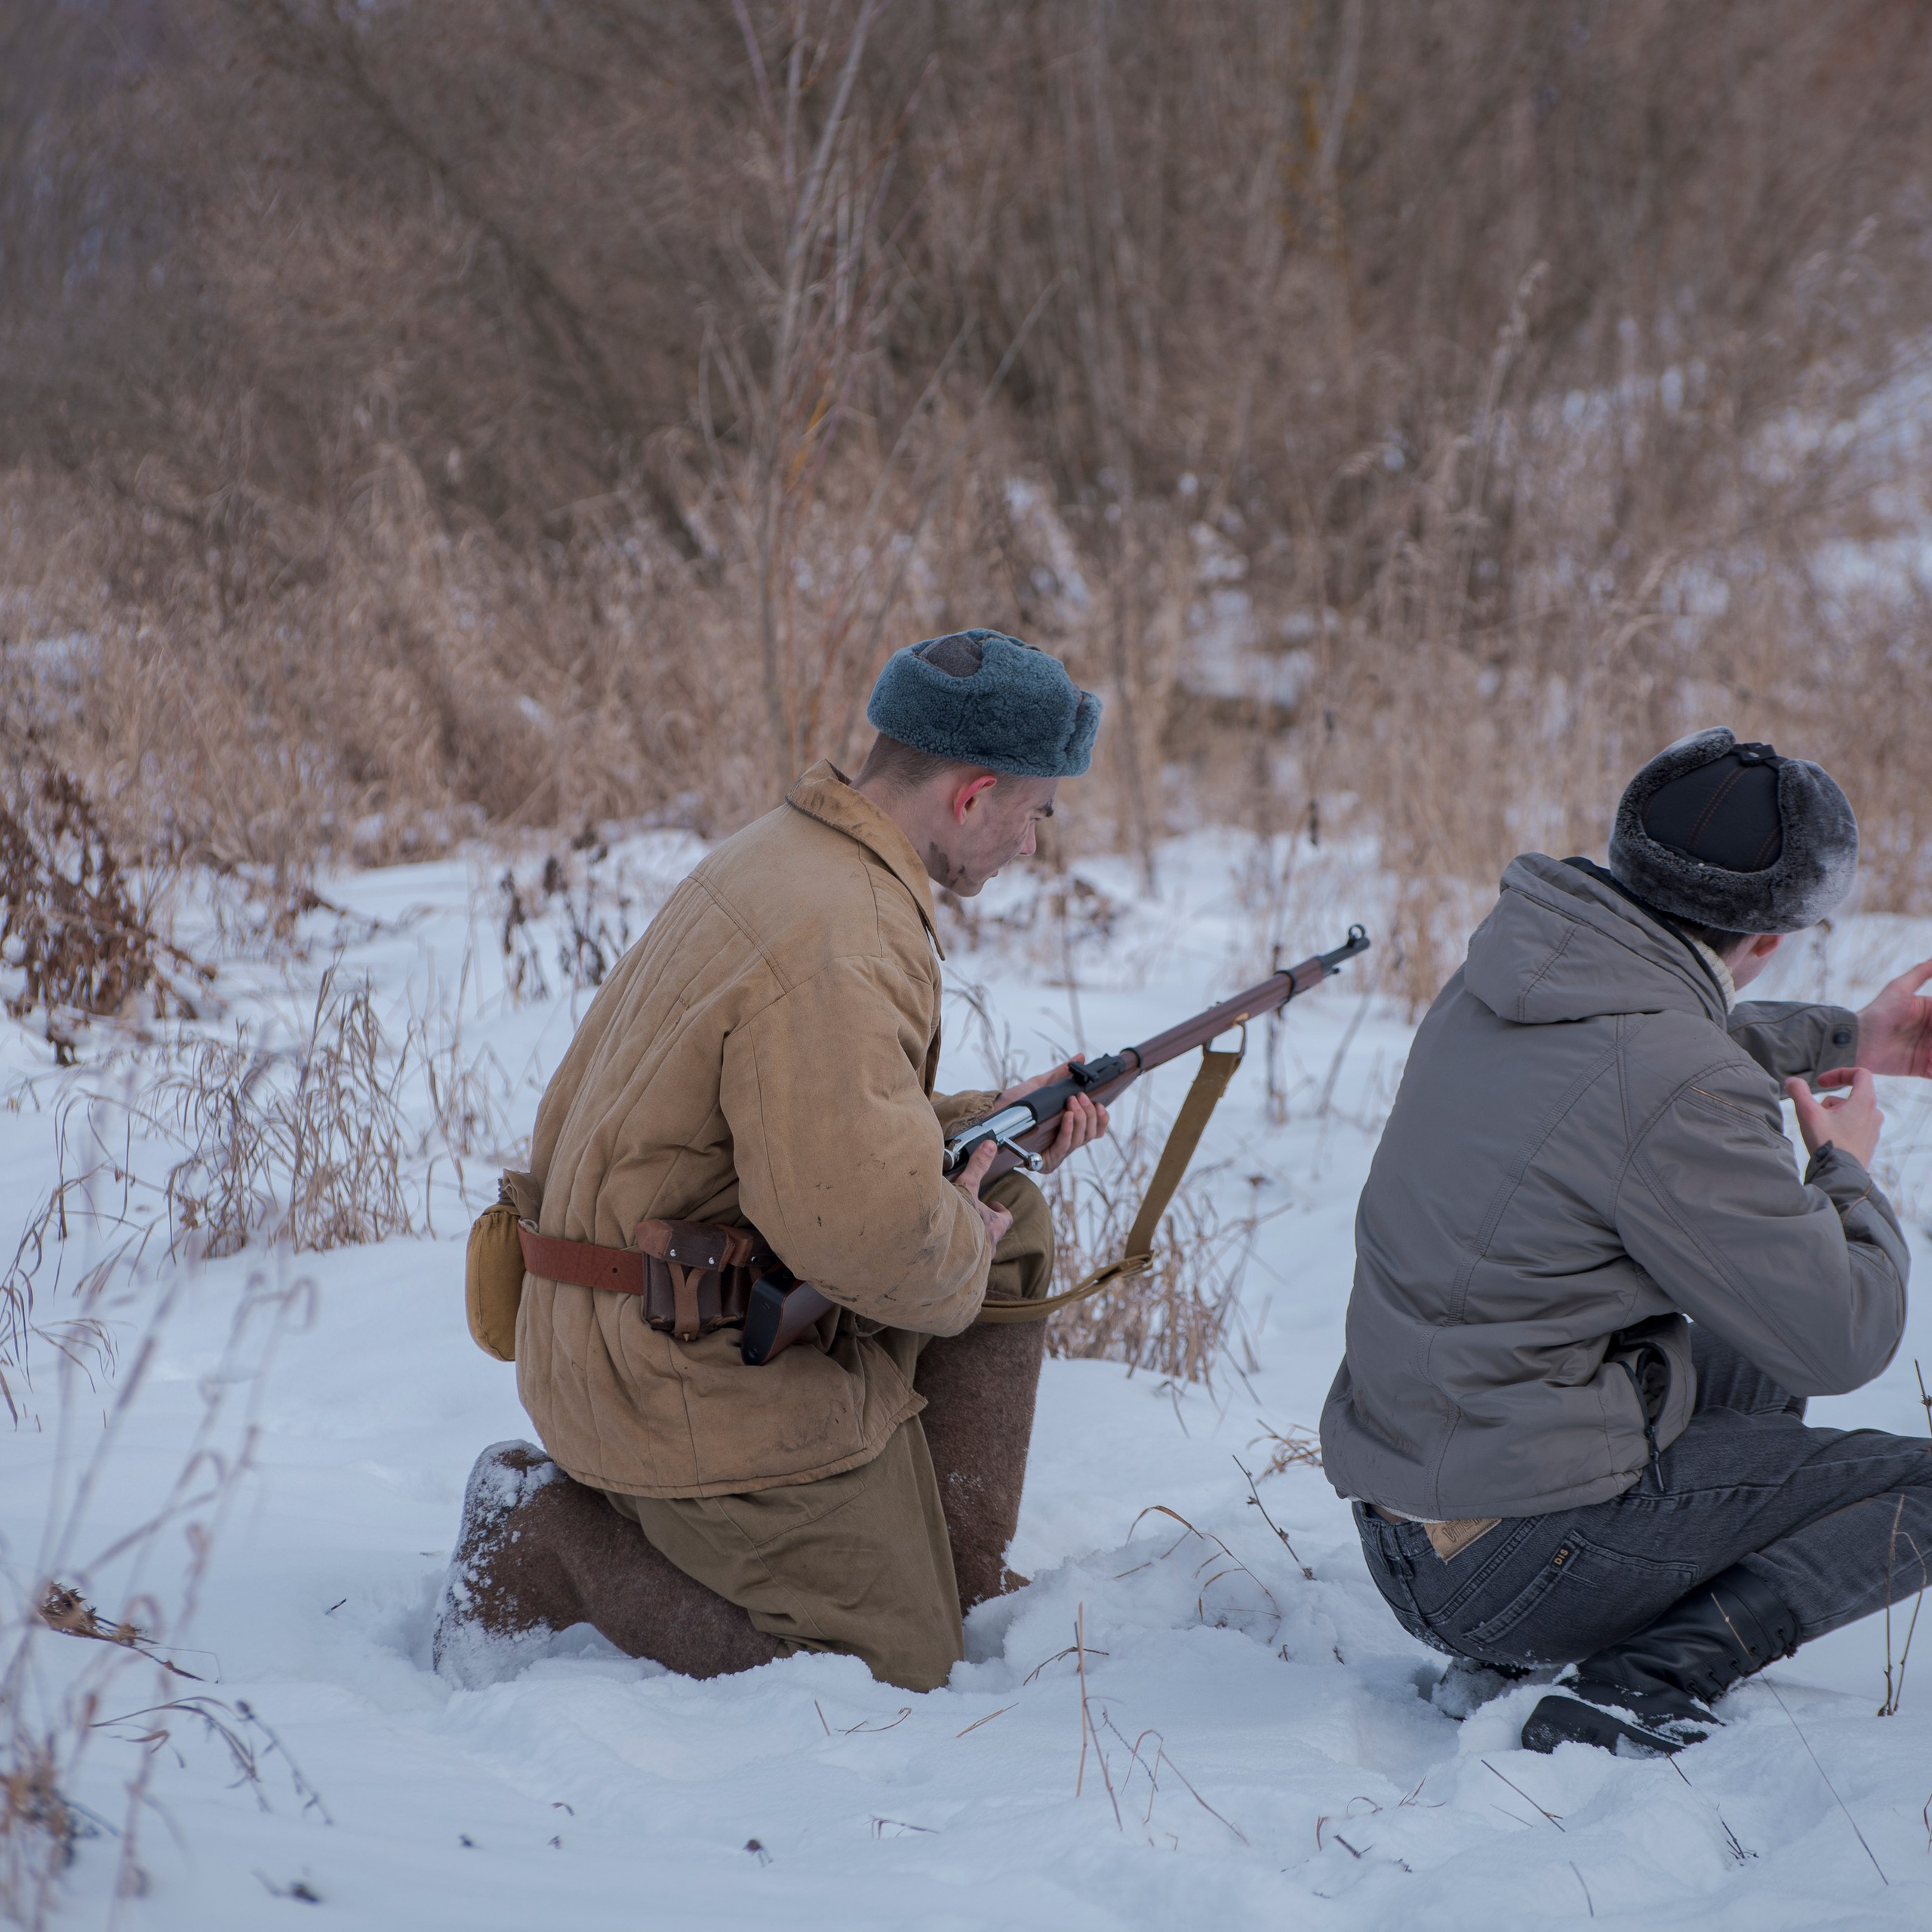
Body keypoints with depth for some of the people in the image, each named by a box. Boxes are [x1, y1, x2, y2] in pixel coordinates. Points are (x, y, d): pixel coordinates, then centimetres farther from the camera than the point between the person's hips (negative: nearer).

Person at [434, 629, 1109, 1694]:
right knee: (896, 1663, -1)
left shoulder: (784, 855, 7)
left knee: (1009, 1218, 16)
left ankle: (954, 1564, 18)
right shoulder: (838, 947, -26)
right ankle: (551, 1543, 1)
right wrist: (960, 1253, -12)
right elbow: (867, 1231, -33)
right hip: (699, 1384, -10)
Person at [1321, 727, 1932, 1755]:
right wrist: (1845, 1170, 5)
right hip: (1509, 1569, -9)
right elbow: (1840, 1341, -13)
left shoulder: (1496, 985, 3)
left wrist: (1844, 1037, 35)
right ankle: (1649, 1687, -13)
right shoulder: (1679, 1099, -24)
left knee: (1748, 1358, 29)